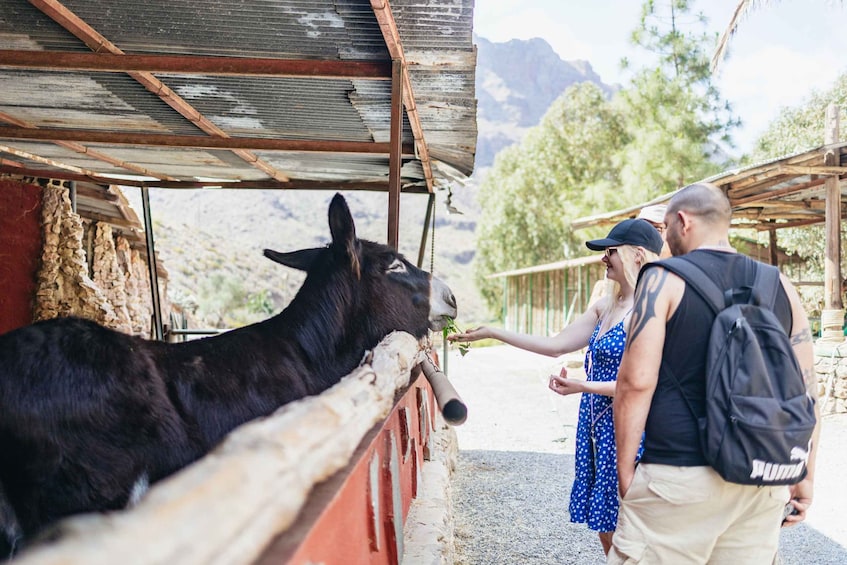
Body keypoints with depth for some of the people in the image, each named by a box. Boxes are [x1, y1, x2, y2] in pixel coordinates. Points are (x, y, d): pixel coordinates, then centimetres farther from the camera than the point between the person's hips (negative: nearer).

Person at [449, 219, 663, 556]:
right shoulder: (606, 306, 10)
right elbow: (556, 345, 11)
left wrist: (583, 386, -25)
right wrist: (491, 332, 10)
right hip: (598, 426, 8)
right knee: (605, 527, 17)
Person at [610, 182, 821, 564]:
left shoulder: (663, 279, -4)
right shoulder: (781, 287, 9)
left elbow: (636, 382, -11)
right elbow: (806, 391, 10)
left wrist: (625, 471, -3)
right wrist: (805, 476, 17)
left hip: (678, 477, -5)